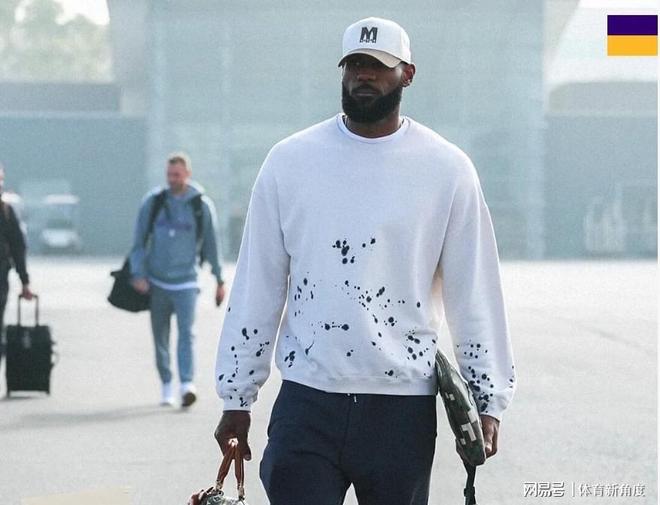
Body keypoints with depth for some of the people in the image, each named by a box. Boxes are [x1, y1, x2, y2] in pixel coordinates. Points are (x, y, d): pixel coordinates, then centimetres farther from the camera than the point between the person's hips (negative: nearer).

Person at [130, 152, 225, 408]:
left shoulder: (202, 205, 0)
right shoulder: (153, 202, 2)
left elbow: (211, 244, 8)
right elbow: (139, 240, 5)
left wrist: (219, 280, 12)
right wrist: (138, 274, -5)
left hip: (186, 281, -2)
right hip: (157, 281, 2)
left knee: (186, 332, -16)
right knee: (160, 336, 7)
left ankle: (187, 384, -25)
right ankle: (166, 386, 17)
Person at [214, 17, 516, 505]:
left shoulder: (446, 168, 3)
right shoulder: (290, 161, 6)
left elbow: (474, 292, 7)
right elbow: (256, 286, 9)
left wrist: (488, 400, 4)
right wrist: (237, 399, 8)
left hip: (403, 408, 0)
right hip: (306, 404, 0)